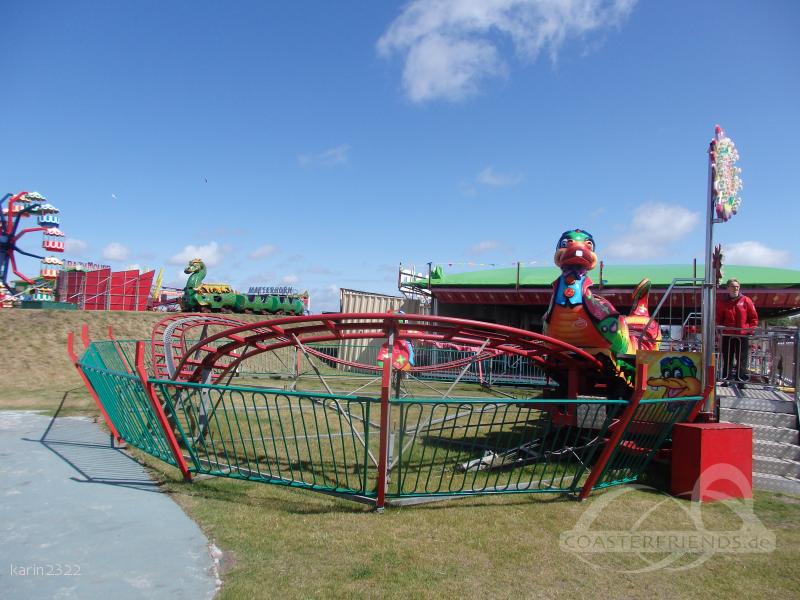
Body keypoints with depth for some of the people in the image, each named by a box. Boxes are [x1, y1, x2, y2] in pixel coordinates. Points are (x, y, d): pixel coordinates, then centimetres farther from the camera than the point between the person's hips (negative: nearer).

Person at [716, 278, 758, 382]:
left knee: (742, 359, 3)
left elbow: (754, 318, 4)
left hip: (743, 335, 0)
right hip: (727, 335, 1)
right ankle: (726, 378, 13)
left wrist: (749, 330, -3)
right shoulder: (722, 301, 2)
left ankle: (741, 379, 10)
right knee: (727, 358, 6)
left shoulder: (746, 301, 1)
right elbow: (718, 318, 7)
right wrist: (720, 329, -5)